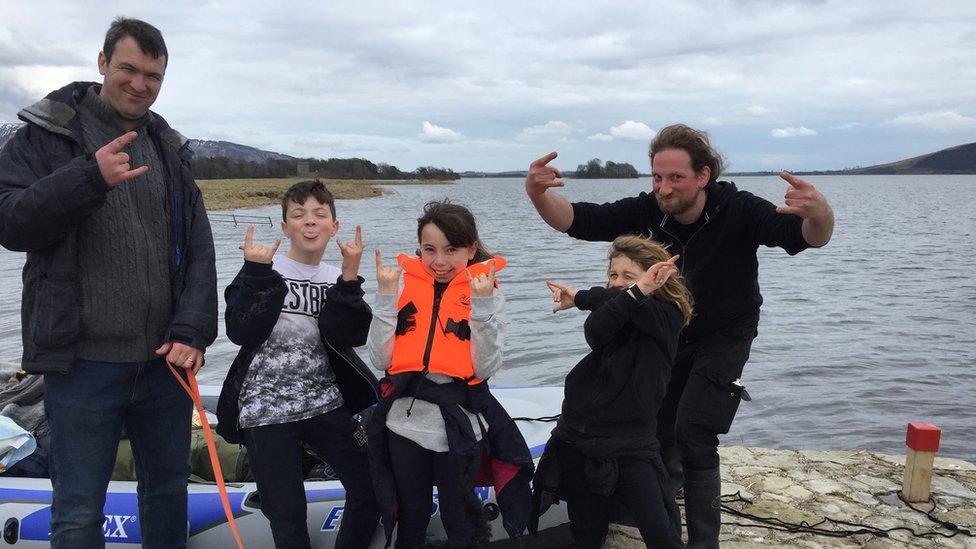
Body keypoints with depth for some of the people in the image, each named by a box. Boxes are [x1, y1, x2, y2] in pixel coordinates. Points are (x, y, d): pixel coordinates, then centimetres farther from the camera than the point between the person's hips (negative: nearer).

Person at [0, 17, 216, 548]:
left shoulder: (168, 150, 11)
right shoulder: (46, 134, 1)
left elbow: (198, 250, 7)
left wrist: (192, 331, -6)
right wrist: (89, 177, -24)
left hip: (164, 360, 4)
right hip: (84, 360, -4)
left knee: (169, 487, 17)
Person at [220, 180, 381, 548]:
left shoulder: (337, 279, 7)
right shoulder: (261, 270, -2)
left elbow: (350, 336, -10)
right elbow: (241, 333, -14)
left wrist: (349, 277, -16)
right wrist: (257, 273, -18)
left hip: (325, 404, 3)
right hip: (265, 410, -3)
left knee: (371, 486, 5)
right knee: (287, 514, 3)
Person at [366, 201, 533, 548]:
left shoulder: (485, 290, -3)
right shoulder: (404, 284, 1)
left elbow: (485, 368, -12)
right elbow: (381, 359, -5)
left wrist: (482, 303, -20)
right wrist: (385, 295, -11)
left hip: (459, 428, -2)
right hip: (404, 425, 2)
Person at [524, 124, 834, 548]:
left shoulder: (738, 210, -26)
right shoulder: (646, 211, -19)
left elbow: (809, 238, -33)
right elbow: (577, 220, -23)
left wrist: (819, 216, -57)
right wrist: (538, 195, -43)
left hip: (725, 337, -4)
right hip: (669, 334, 4)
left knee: (693, 432, -14)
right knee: (653, 422, 11)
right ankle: (668, 481, 46)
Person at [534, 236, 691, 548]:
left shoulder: (668, 317, -6)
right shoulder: (609, 313, 4)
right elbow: (595, 332, -20)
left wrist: (581, 298, -13)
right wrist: (636, 291, -29)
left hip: (631, 448, -4)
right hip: (579, 442, 4)